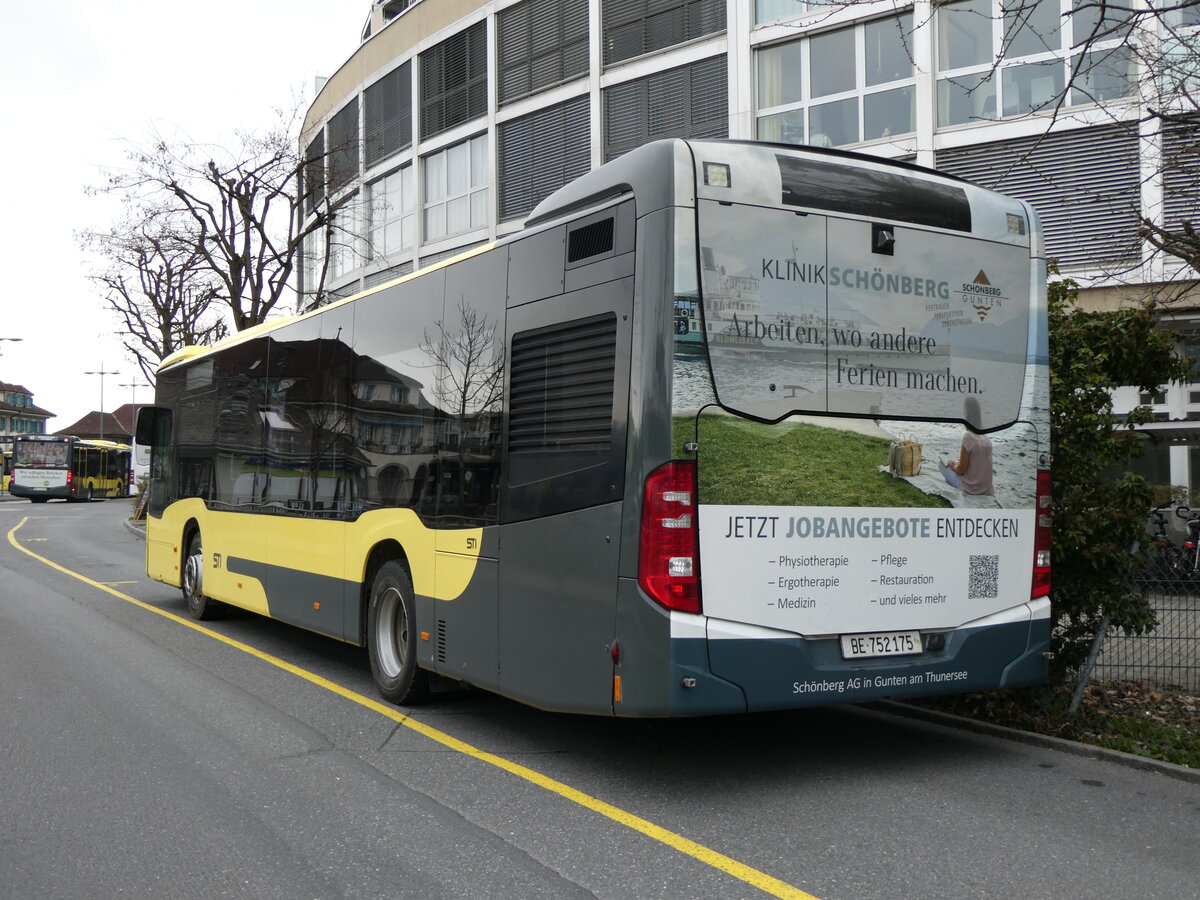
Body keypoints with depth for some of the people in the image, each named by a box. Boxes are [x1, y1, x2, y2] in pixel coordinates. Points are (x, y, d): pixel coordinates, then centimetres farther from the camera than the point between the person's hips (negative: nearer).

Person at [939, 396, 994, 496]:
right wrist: (957, 464, 20)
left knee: (942, 464, 10)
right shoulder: (986, 438, 3)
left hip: (970, 489, -6)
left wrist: (952, 464, 8)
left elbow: (961, 470, -13)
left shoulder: (968, 437, -17)